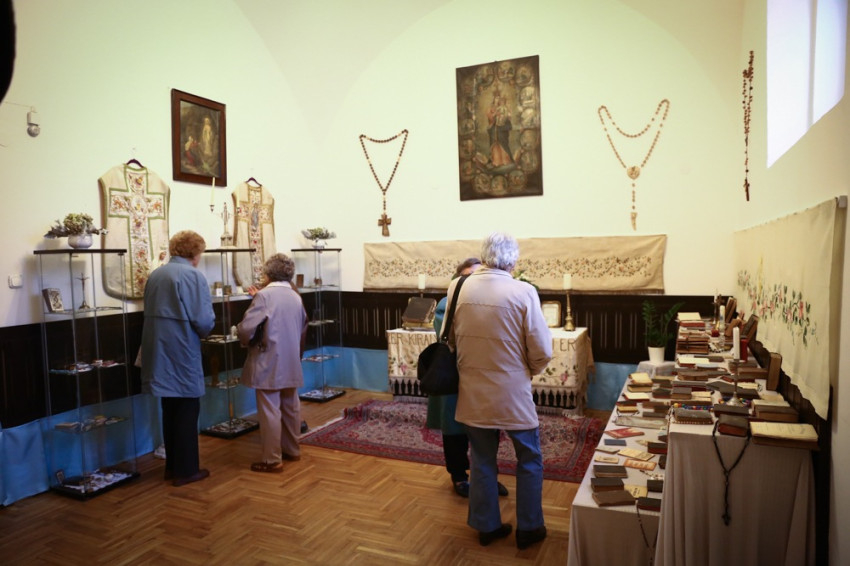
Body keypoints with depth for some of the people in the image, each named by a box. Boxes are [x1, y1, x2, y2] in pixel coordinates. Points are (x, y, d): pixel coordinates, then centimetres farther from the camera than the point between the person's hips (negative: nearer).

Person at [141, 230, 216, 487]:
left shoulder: (155, 274, 9)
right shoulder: (194, 275, -13)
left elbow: (151, 312, 13)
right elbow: (204, 320, -18)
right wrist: (202, 333, 4)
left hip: (159, 351, 7)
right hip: (182, 352, -7)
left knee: (169, 410, 17)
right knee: (187, 411, 5)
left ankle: (172, 466, 28)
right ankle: (186, 470, 13)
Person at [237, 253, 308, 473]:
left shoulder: (264, 295, -14)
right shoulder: (296, 296, 7)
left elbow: (246, 328, -22)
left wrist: (245, 340, 3)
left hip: (268, 363, -7)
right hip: (291, 363, 7)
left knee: (269, 411, -1)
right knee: (290, 407, 16)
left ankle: (272, 460, 5)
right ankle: (292, 450, 29)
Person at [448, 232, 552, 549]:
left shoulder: (458, 288, -4)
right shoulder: (523, 292, -16)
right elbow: (542, 351, -11)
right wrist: (528, 371, 9)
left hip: (472, 392, 4)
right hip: (511, 393, -3)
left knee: (482, 460, 19)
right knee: (529, 460, 18)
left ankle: (487, 526, 32)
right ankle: (528, 529, 28)